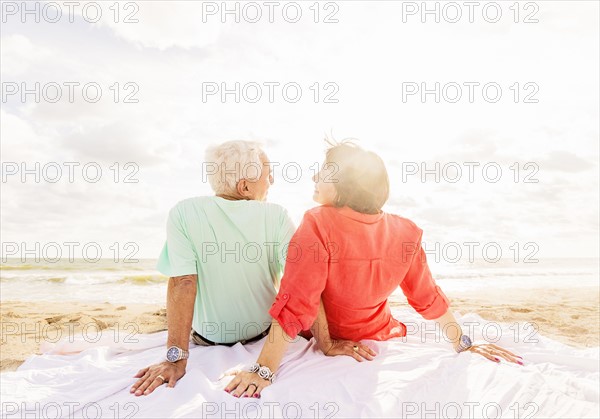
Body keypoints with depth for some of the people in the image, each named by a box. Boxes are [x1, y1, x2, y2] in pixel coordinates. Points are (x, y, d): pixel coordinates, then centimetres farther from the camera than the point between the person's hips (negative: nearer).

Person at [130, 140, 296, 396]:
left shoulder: (184, 213, -20)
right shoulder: (277, 217, -21)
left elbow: (182, 283, -25)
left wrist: (176, 358, -25)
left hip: (208, 340, 0)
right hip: (265, 339, 0)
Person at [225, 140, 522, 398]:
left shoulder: (317, 226, -34)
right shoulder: (405, 233, -19)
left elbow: (294, 306, -36)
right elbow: (428, 298, -8)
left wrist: (263, 371, -31)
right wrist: (463, 345, 6)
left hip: (327, 340, -3)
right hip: (382, 338, 3)